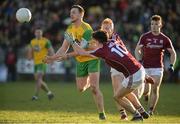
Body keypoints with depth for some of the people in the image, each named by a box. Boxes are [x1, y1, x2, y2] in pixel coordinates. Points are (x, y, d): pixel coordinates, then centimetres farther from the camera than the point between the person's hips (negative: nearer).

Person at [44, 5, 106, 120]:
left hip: (92, 59, -7)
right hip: (80, 61, 7)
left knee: (94, 88, -17)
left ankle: (102, 113, -6)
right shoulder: (70, 29, 2)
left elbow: (83, 49, -27)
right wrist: (53, 58, -7)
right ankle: (90, 82, 47)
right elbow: (64, 48, 5)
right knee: (80, 89, 11)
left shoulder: (86, 29, -21)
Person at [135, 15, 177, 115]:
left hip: (158, 68, 0)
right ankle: (146, 94, 30)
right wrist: (139, 60, -11)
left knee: (155, 89, -6)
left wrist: (171, 65, -6)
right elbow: (137, 49, 5)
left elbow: (173, 53, 7)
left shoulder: (165, 39, -1)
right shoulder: (145, 37, -2)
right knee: (146, 90, -7)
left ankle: (151, 110, 6)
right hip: (145, 67, 0)